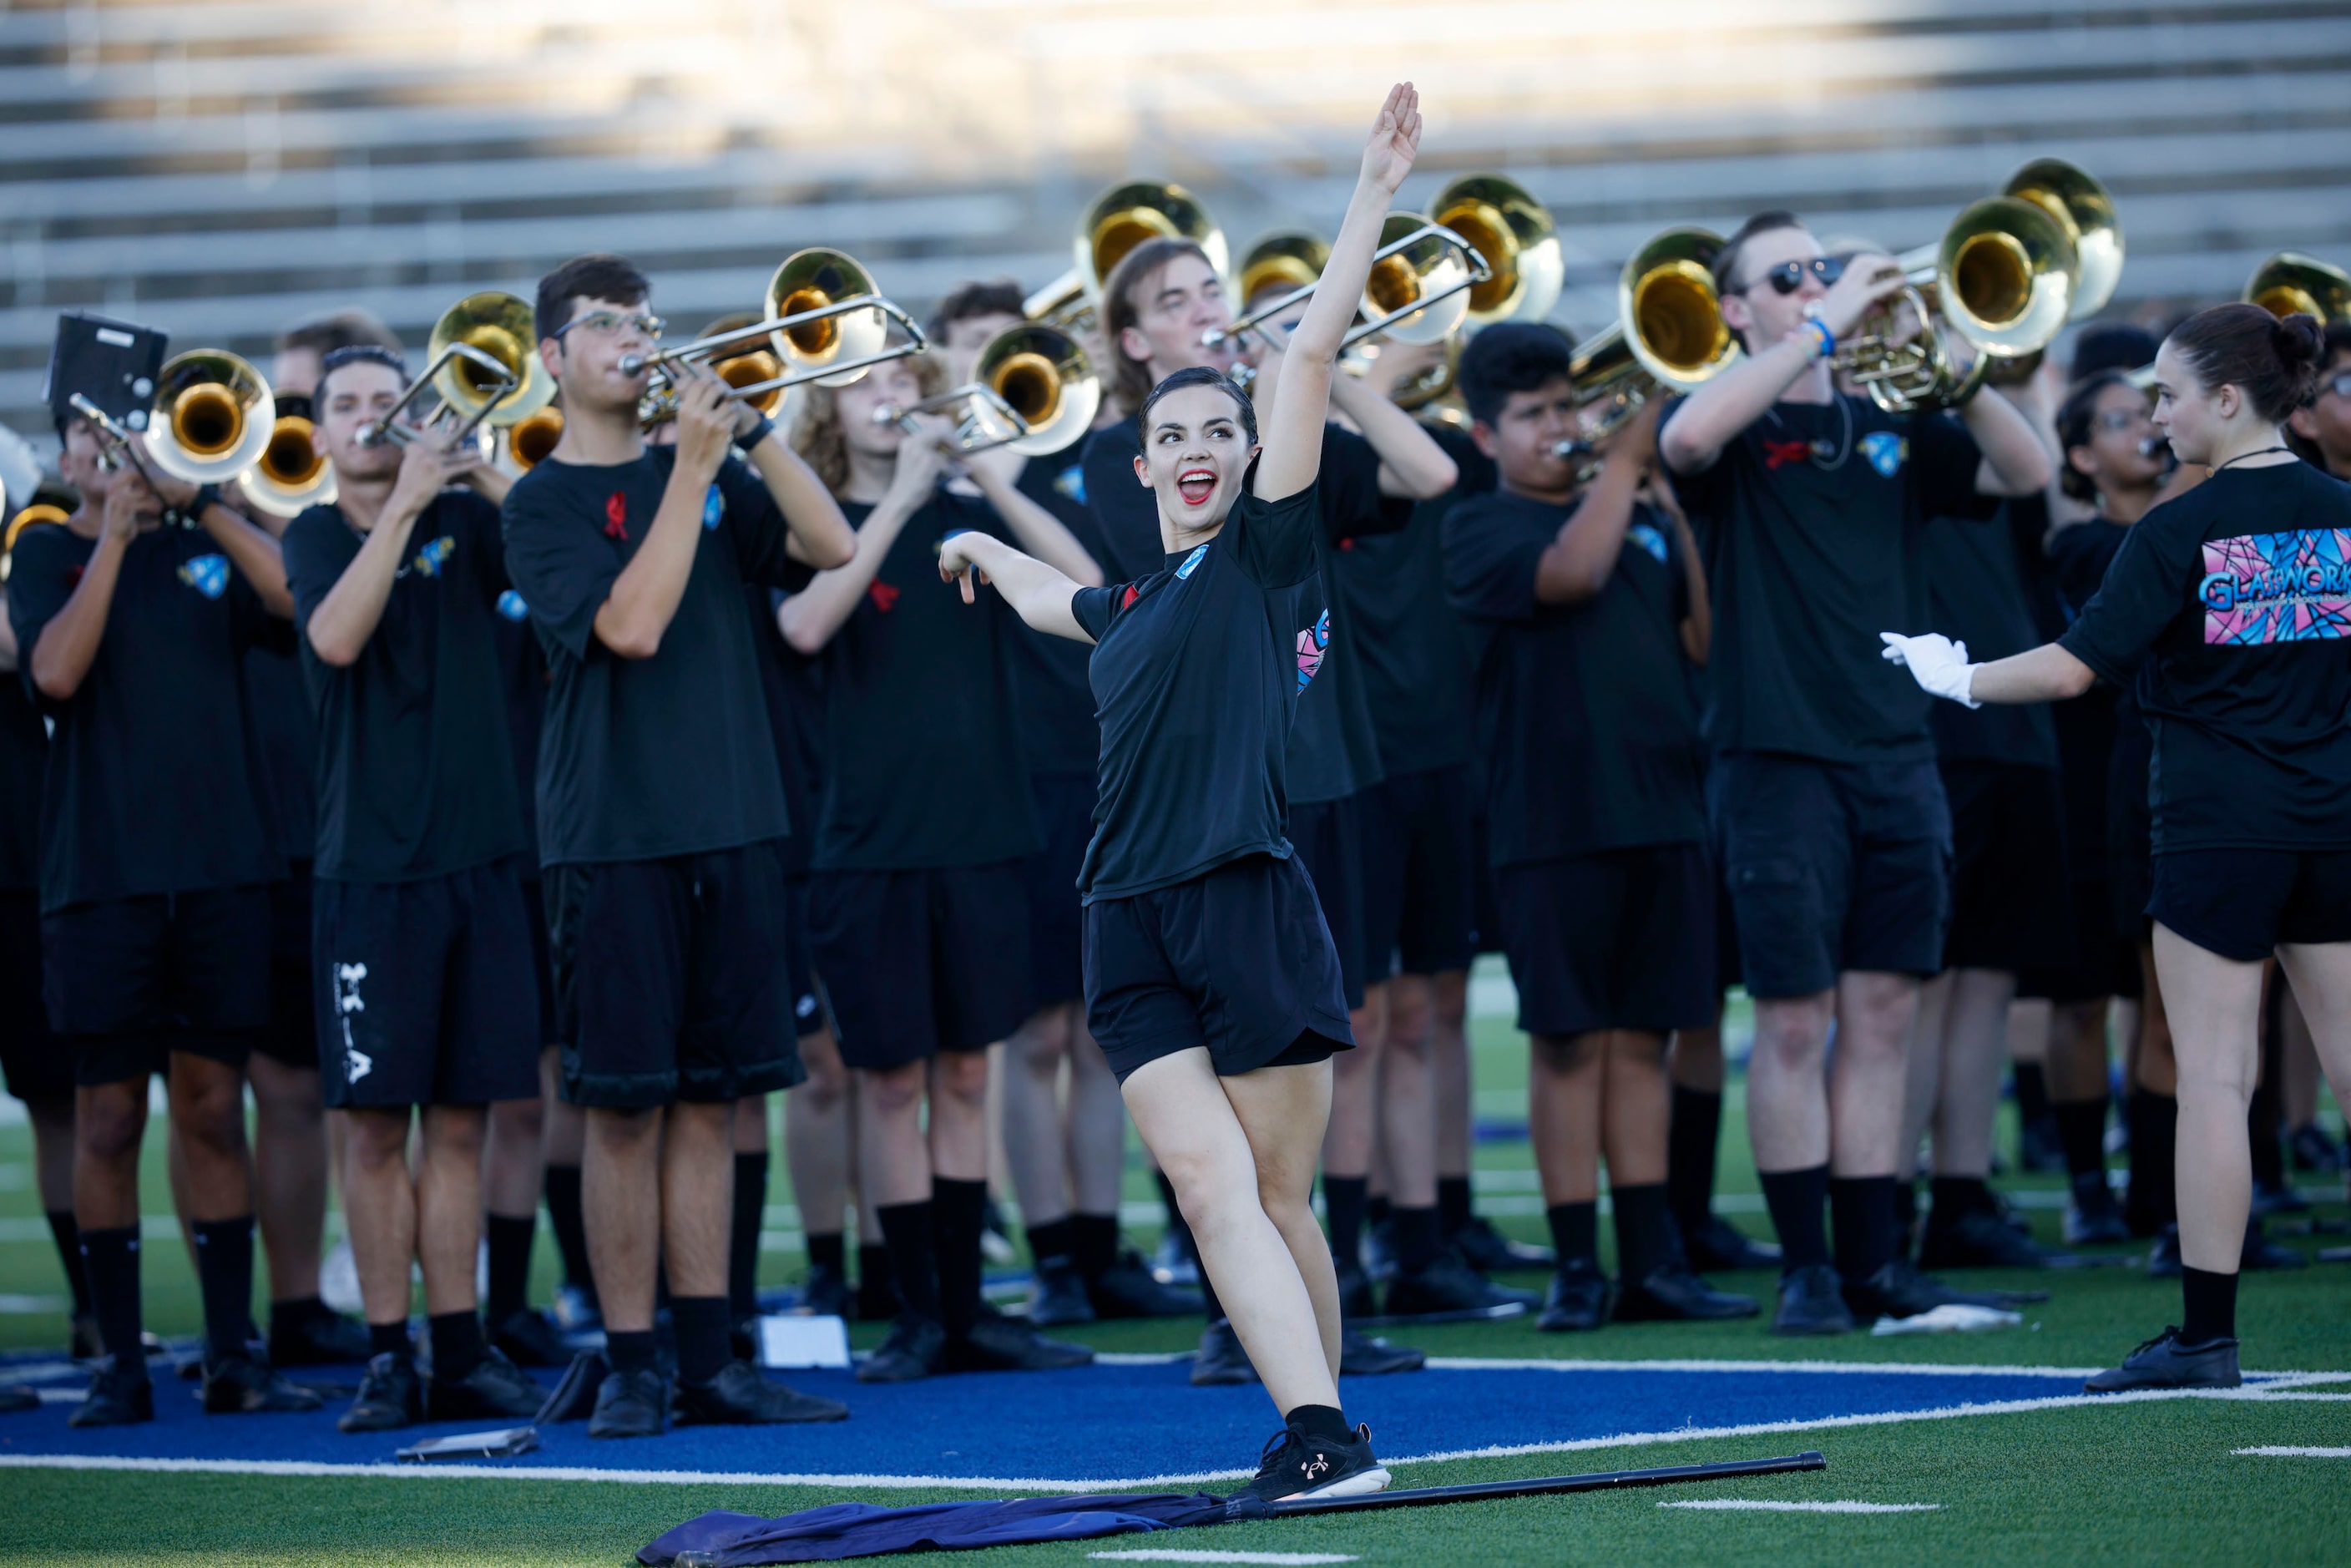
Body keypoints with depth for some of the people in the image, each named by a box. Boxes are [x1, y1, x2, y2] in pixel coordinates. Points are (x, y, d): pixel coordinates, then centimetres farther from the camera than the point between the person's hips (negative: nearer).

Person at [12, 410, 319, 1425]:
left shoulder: (203, 549, 12)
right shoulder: (47, 555, 6)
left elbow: (300, 597, -7)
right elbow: (55, 673, -12)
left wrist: (197, 498, -10)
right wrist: (114, 536, -12)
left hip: (220, 867, 2)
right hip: (103, 874, -2)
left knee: (213, 1111, 5)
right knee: (108, 1119, -1)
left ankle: (233, 1356, 9)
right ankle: (120, 1364, 4)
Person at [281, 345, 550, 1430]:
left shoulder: (463, 520, 8)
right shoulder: (318, 536, 4)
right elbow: (337, 637, -16)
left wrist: (479, 474, -15)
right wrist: (403, 504, -18)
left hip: (476, 852, 2)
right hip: (368, 863, -2)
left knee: (459, 1120, 4)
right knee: (377, 1123, -2)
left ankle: (460, 1352, 9)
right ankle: (388, 1355, 4)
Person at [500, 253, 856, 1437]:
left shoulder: (703, 475, 13)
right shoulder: (542, 505, -2)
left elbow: (829, 546, 0)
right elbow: (632, 624, -16)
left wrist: (750, 429, -9)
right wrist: (693, 471, -17)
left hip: (730, 826, 5)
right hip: (611, 837, -5)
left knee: (710, 1101, 6)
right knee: (625, 1106, -4)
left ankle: (710, 1363, 9)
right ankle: (629, 1368, 1)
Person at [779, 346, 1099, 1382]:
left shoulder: (965, 521, 9)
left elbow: (1084, 586, -5)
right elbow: (806, 627, -21)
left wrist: (993, 481, -14)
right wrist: (899, 497, -21)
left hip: (980, 831, 3)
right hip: (868, 840, -3)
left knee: (963, 1073, 7)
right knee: (891, 1078, -1)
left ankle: (967, 1309, 12)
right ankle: (916, 1313, 6)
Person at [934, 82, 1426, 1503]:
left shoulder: (1265, 549, 5)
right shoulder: (1131, 606, 22)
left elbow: (1314, 355, -4)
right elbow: (1054, 602, 48)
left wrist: (1373, 199, -8)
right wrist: (982, 549, 64)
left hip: (1253, 904, -5)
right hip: (1135, 930, 5)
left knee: (1280, 1198, 0)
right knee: (1209, 1185, -12)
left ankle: (1324, 1416, 14)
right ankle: (1317, 1437, -19)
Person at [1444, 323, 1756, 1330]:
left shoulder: (1645, 523, 16)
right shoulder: (1482, 529, 1)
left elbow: (1703, 638, 7)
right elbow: (1570, 572, -18)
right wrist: (1628, 454, -15)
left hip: (1660, 810, 4)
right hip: (1554, 818, -4)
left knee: (1642, 1039, 7)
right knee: (1569, 1040, -1)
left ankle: (1653, 1263, 10)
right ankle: (1577, 1269, 4)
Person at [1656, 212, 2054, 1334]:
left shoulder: (1887, 427, 13)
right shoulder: (1734, 429, 0)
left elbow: (2026, 473, 5)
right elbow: (1686, 438, -24)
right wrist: (1824, 329, -21)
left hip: (1897, 752, 4)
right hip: (1782, 757, -4)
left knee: (1881, 1013, 6)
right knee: (1794, 1021, -3)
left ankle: (1872, 1262, 11)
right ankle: (1804, 1269, 4)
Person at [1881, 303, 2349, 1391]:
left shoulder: (2182, 533, -10)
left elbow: (2075, 666, -12)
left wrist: (1958, 680, 2)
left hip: (2219, 830, -5)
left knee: (2214, 1077, -2)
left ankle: (2207, 1332, -1)